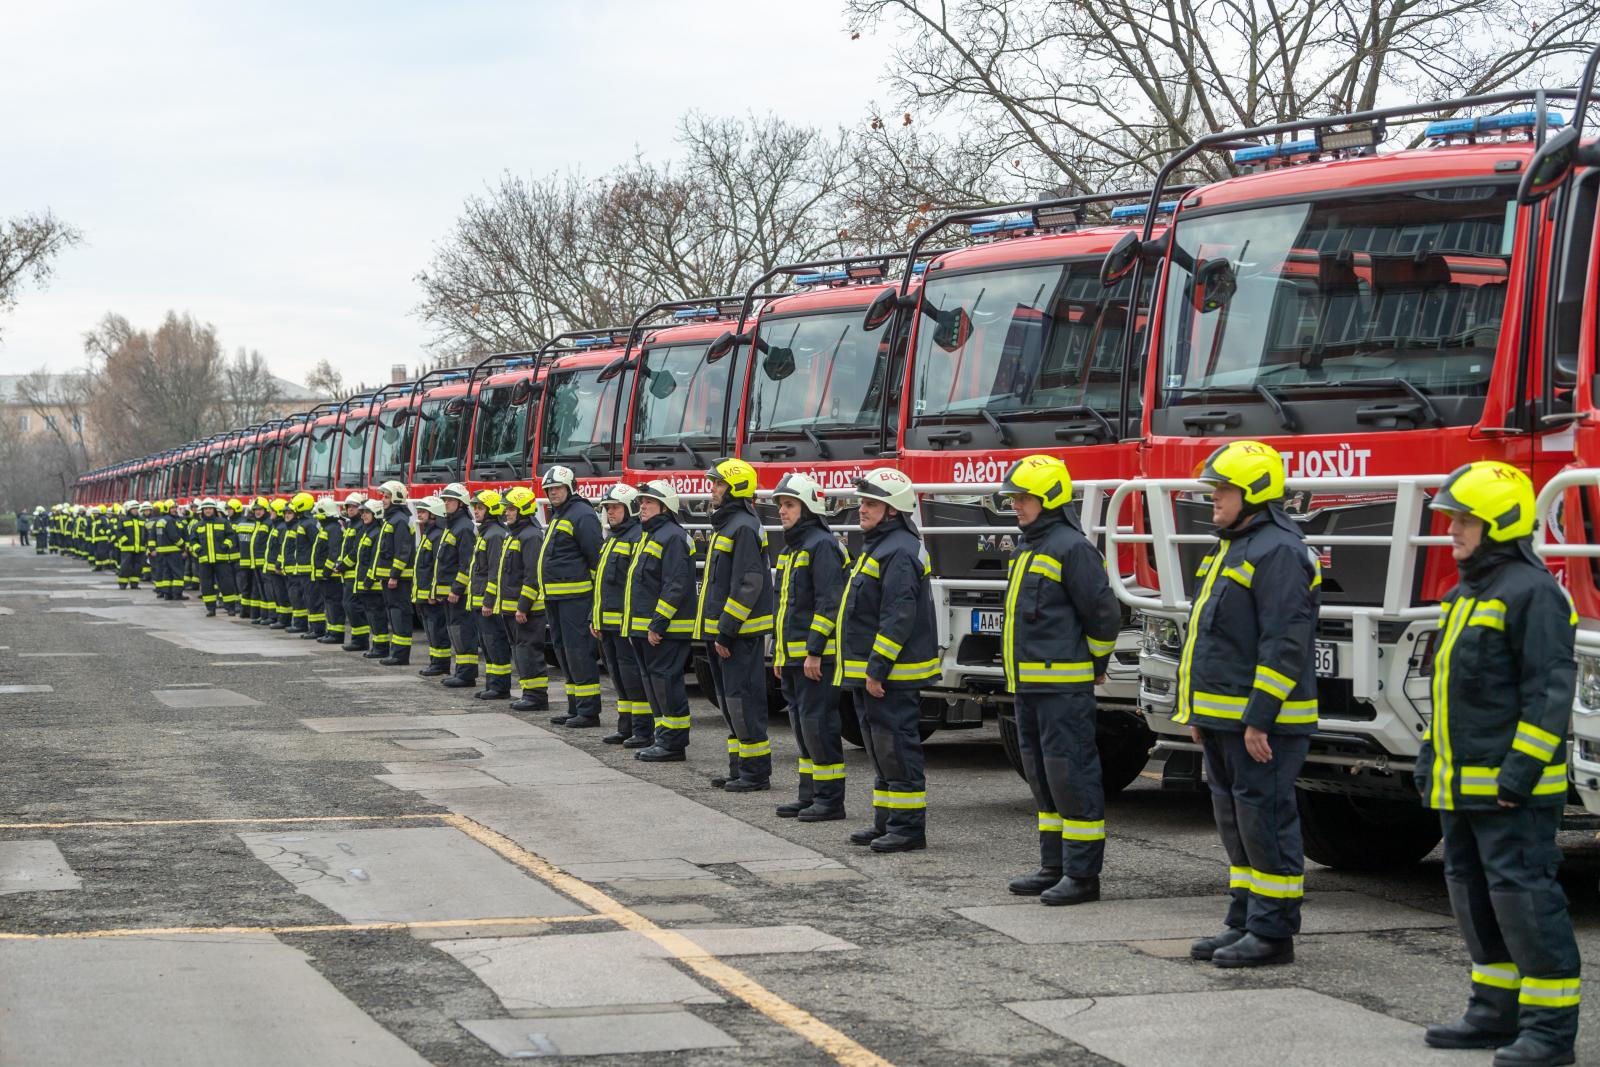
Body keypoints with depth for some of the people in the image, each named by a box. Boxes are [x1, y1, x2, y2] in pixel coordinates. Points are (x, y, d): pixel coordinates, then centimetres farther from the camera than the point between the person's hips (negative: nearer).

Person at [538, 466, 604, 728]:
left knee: (578, 650, -10)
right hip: (555, 598, 10)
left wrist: (595, 593, -18)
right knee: (563, 649, 12)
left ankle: (589, 711, -8)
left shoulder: (582, 515, -11)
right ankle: (575, 708, 19)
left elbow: (596, 557, -16)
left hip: (575, 597, -10)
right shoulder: (558, 516, 20)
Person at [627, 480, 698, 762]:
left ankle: (674, 744, -6)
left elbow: (676, 586, -21)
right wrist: (633, 624, 22)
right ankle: (663, 739, 18)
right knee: (654, 684, 13)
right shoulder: (650, 536, 20)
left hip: (666, 630, -11)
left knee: (666, 683, -9)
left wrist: (658, 623, -23)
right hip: (645, 629, 11)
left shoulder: (672, 537, -14)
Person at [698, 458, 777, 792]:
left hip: (740, 633, -11)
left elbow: (748, 585, -21)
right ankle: (740, 769, 19)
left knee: (743, 700, -8)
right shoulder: (726, 525, 18)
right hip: (722, 630, 11)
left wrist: (727, 631, -22)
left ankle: (757, 771, -4)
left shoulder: (743, 527, -15)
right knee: (730, 702, 13)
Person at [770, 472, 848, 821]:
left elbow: (829, 603, -19)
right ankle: (809, 793, 19)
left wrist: (814, 651, -22)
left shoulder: (821, 545, -12)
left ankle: (830, 799, -4)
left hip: (817, 657, -10)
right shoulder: (791, 549, 19)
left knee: (817, 723, -8)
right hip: (792, 657, 10)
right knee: (801, 725, 12)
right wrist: (778, 654, 22)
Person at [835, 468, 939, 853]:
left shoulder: (899, 552, -18)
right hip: (872, 671, 11)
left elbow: (899, 617, -24)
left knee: (897, 748, -7)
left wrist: (877, 669, -24)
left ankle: (908, 826, -4)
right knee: (880, 748, 15)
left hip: (892, 675, -11)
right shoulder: (877, 547, 17)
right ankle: (886, 821, 22)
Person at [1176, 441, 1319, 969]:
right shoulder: (1232, 548, 18)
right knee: (1236, 821, 14)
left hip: (1261, 721, -10)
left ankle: (1273, 933, 0)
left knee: (1265, 818, -5)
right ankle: (1245, 921, 21)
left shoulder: (1278, 552, -15)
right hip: (1224, 720, 10)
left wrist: (1259, 719, -23)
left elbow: (1285, 643, -21)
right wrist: (1198, 711, 21)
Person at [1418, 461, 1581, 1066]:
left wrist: (1521, 770, -23)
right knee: (1474, 893, 13)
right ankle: (1497, 1011, 22)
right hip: (1464, 784, 10)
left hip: (1511, 787, -10)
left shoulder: (1531, 593, -14)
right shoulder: (1469, 594, 17)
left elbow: (1550, 690, -19)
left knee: (1523, 892, -9)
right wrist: (1430, 757, 19)